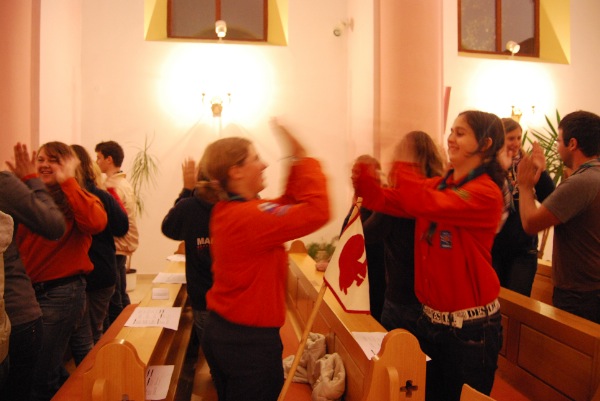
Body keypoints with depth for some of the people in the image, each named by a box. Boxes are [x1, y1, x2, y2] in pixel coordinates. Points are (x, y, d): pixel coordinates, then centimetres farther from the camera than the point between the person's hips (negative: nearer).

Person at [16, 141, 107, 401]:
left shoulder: (78, 198, -6)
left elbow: (96, 223, -31)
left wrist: (67, 181, -24)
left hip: (61, 292, -6)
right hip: (29, 290, 7)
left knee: (41, 377, 3)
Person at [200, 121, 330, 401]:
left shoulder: (226, 211, 5)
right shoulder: (248, 216, -25)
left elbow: (286, 207, 12)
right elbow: (317, 211, -29)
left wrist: (297, 163, 3)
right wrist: (303, 159, -17)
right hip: (250, 341, -9)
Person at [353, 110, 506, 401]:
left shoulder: (486, 192, -16)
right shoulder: (437, 185, 7)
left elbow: (426, 205, -31)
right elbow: (387, 201, -1)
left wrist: (401, 164, -21)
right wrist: (362, 174, -16)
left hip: (470, 325, -7)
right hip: (431, 318, 7)